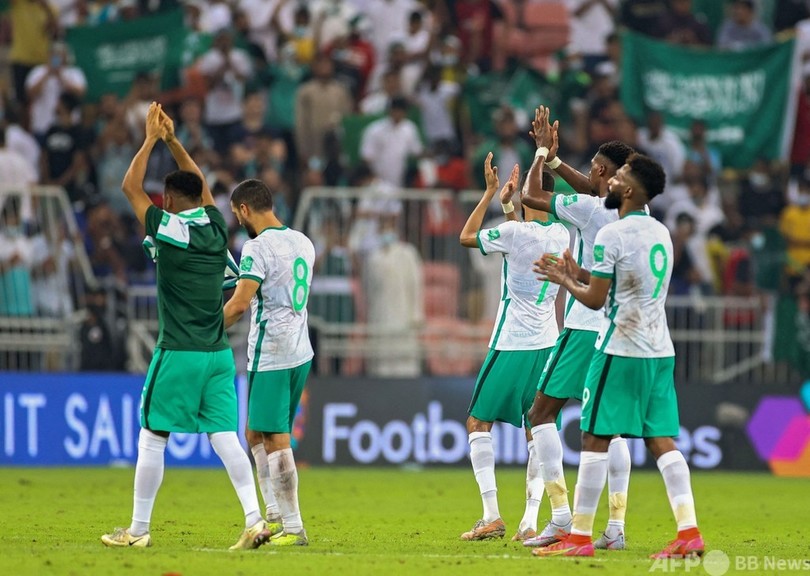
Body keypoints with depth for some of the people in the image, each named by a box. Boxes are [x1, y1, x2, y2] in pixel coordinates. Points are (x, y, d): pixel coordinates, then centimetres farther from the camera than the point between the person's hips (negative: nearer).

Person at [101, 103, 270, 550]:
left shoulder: (170, 230, -9)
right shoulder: (216, 229, 7)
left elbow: (130, 188, 1)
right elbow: (201, 184, 25)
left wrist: (152, 139, 7)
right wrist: (172, 140, 25)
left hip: (178, 354, -5)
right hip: (218, 354, 5)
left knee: (151, 440, 2)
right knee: (225, 438, 2)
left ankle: (138, 529, 6)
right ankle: (254, 518, -10)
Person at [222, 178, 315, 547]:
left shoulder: (257, 247, -14)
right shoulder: (302, 243, 12)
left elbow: (239, 304, -20)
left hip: (270, 356, -9)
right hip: (301, 351, 9)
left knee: (276, 440, -5)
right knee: (256, 434, 18)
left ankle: (293, 528, -6)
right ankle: (276, 516, 17)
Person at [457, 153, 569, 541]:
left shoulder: (515, 232, -15)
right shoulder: (560, 235, 4)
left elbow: (466, 237, 1)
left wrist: (491, 194, 5)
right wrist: (507, 205, 26)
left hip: (511, 345, -6)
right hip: (547, 345, 6)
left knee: (479, 423, 5)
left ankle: (492, 516, -4)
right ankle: (530, 522, 0)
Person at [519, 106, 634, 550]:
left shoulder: (589, 209, -13)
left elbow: (532, 197, -3)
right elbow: (592, 190, 26)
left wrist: (543, 153, 10)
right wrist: (552, 158, 27)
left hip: (585, 327, -7)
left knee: (541, 414, 1)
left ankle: (561, 518, -8)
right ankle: (616, 526, 2)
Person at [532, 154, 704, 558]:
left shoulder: (612, 235, -12)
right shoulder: (661, 233, 13)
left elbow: (595, 299, -10)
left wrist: (564, 282, 8)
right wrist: (578, 275, 22)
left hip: (620, 350, -7)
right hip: (660, 352, 7)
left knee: (595, 439, -1)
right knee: (662, 439, 5)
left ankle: (580, 537, 0)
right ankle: (689, 532, -6)